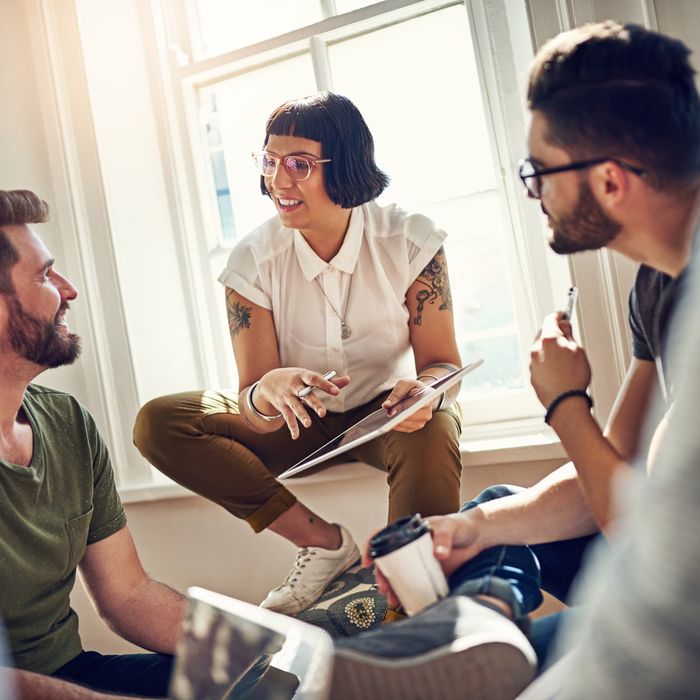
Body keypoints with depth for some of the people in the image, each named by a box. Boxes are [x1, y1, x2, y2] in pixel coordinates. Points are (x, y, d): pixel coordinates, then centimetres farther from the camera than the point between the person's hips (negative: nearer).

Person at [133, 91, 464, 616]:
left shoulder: (409, 239, -16)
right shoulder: (255, 259, -14)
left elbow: (443, 362, -12)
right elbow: (254, 410, -16)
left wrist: (422, 390, -38)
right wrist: (267, 391, -43)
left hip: (388, 414, -2)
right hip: (304, 422, 3)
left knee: (430, 436, -39)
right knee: (158, 423, -18)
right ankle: (324, 542, -14)